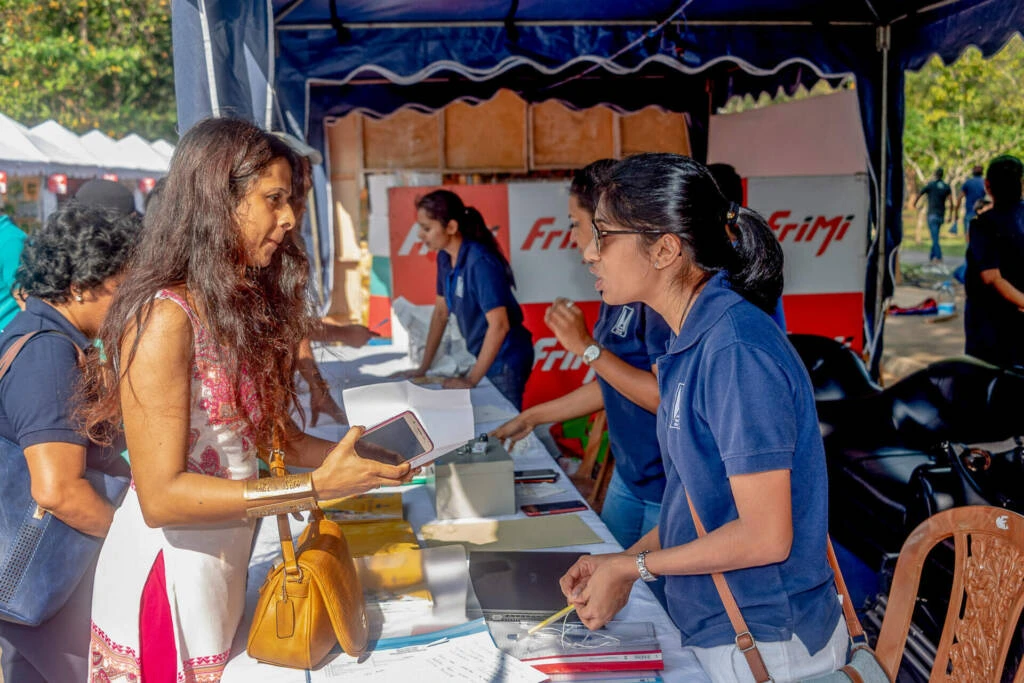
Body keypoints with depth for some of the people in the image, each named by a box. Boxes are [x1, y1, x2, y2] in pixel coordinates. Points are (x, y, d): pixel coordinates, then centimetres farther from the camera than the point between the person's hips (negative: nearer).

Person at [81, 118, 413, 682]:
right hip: (169, 571, -8)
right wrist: (318, 485, -26)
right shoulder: (165, 318, -19)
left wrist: (364, 455, -7)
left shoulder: (246, 308, 7)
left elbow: (273, 434, 7)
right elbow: (161, 497, -23)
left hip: (224, 561, 8)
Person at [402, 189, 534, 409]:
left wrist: (471, 380, -21)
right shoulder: (445, 258, 1)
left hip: (505, 359, -8)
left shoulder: (479, 261, -24)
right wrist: (424, 368, 9)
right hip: (482, 355, 8)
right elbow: (440, 313, 10)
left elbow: (499, 325, -26)